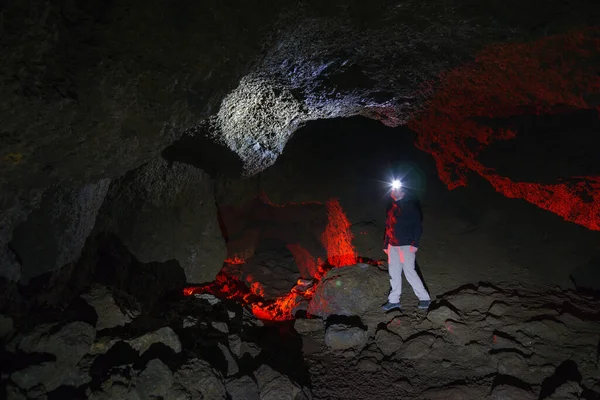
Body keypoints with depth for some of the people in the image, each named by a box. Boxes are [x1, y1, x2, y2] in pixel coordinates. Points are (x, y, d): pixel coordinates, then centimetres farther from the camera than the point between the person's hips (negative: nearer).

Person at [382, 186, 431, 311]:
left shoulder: (410, 205, -3)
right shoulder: (392, 208, 16)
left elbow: (417, 225, -8)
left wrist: (415, 243, -17)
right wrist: (385, 245, 16)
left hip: (406, 245, -6)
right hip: (393, 246, 6)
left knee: (409, 271, -6)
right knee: (394, 273, 9)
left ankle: (424, 298, 10)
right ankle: (394, 300, 18)